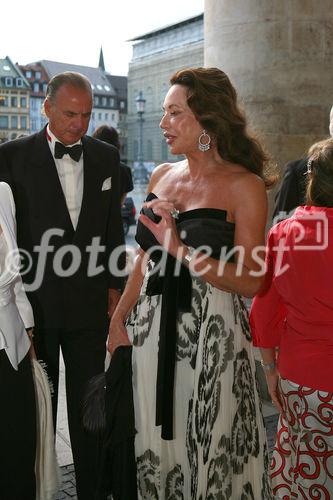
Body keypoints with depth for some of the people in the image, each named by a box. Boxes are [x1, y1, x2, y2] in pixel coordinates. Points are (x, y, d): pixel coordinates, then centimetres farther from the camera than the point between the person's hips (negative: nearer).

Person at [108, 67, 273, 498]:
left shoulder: (244, 186, -11)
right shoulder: (162, 176, 6)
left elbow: (249, 282, -15)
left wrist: (180, 249, -23)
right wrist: (119, 319, 8)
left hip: (211, 333, -5)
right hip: (151, 327, 5)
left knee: (207, 450, 11)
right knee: (153, 439, 18)